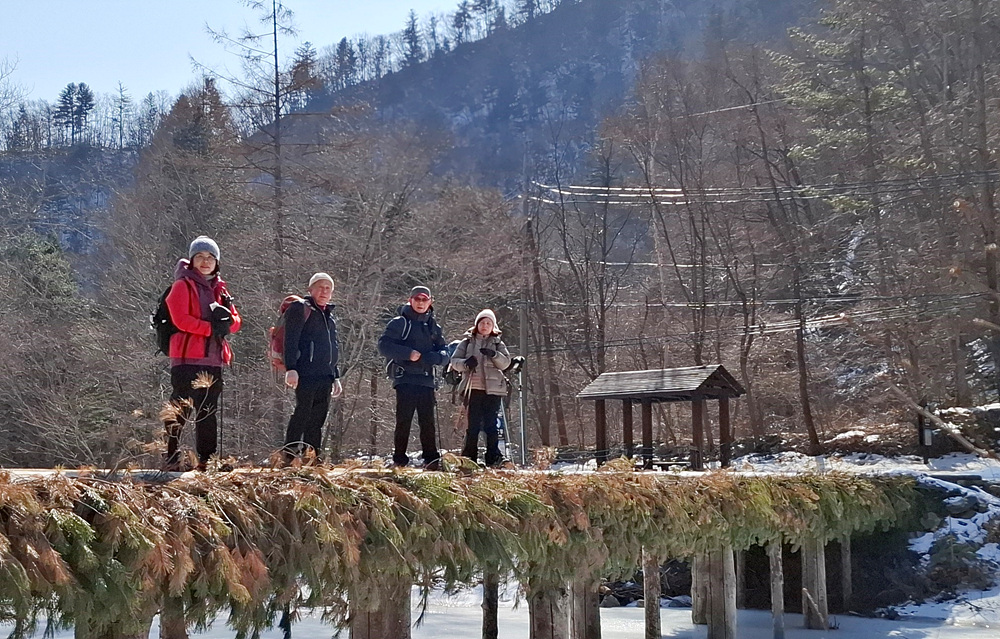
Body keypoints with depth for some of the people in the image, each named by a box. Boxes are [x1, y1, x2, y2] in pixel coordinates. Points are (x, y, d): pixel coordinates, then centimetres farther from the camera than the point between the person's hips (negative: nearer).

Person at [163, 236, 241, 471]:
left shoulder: (219, 288, 19)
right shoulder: (183, 285, -1)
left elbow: (236, 321, 14)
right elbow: (180, 319, -14)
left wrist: (226, 320, -9)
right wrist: (210, 328, -18)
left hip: (213, 358, 7)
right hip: (187, 357, -7)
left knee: (209, 412, 8)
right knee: (180, 409, -9)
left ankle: (207, 459, 12)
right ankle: (170, 459, -8)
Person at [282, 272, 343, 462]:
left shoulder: (329, 316, 25)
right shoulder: (300, 309, 1)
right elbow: (291, 340, -9)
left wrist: (336, 377, 25)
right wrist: (291, 368, -19)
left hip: (325, 375, 8)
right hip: (306, 373, -8)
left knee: (318, 418, 5)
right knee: (303, 412, -14)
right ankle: (289, 455, -15)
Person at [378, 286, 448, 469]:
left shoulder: (433, 327, 19)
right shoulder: (399, 323, 4)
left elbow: (444, 354, 16)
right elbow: (383, 345, -6)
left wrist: (434, 357, -7)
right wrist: (408, 353, -15)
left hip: (426, 380, 4)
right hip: (405, 378, -4)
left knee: (428, 421, -3)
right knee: (404, 420, -7)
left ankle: (431, 459, -5)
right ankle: (399, 459, -4)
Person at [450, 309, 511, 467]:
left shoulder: (497, 343, 14)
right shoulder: (467, 342, 13)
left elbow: (505, 362, 0)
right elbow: (454, 361, 8)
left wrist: (494, 355, -19)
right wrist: (465, 363, -13)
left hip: (493, 389, 0)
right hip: (473, 389, 0)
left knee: (491, 425, -4)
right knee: (473, 425, -1)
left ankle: (494, 458, -1)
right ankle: (469, 458, 4)